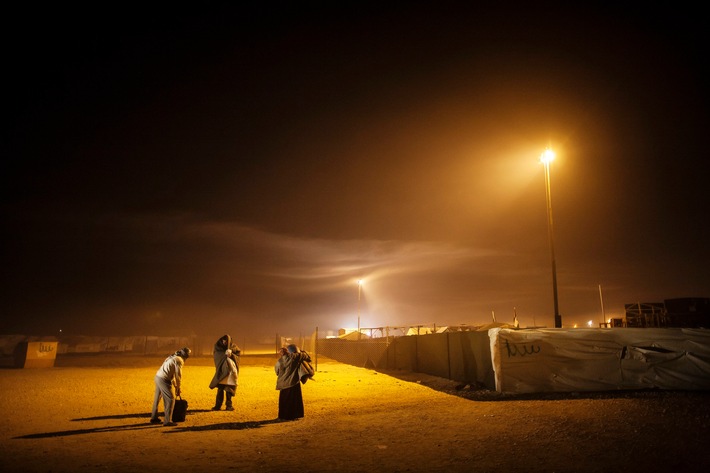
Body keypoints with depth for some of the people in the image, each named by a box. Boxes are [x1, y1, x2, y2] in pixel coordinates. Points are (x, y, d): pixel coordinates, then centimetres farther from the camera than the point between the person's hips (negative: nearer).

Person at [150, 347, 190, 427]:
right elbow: (178, 375, -9)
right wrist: (178, 388, 4)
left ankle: (154, 418, 35)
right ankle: (167, 421, -1)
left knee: (157, 398, 21)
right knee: (170, 399, -3)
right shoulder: (179, 360, -10)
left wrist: (175, 385, 28)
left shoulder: (173, 357, 20)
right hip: (164, 379, -10)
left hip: (157, 377, 10)